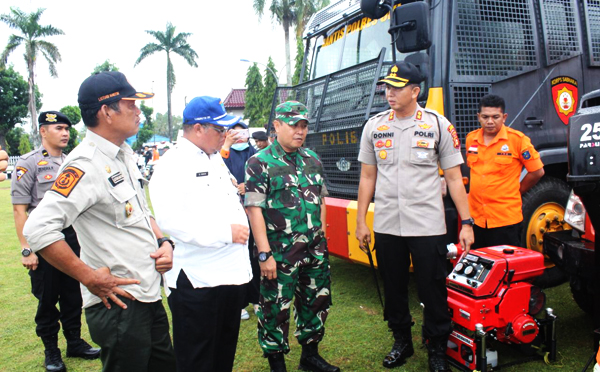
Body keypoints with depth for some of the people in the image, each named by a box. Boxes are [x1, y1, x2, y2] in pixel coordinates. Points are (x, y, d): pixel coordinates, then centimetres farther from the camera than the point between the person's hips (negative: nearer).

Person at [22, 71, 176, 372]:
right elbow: (38, 229, -28)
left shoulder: (123, 155, 9)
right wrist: (90, 278, -22)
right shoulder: (86, 165, -20)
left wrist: (162, 241, 3)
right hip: (119, 304, -9)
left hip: (149, 297, 9)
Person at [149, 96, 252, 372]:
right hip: (197, 281, -8)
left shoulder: (217, 161, 14)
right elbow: (169, 219, -27)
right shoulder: (173, 165, -14)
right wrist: (226, 232, -23)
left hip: (232, 274, 8)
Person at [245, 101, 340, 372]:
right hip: (280, 253, -6)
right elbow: (254, 209, -13)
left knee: (317, 302, 17)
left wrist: (322, 238, 12)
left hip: (315, 251, 6)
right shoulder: (260, 163, -8)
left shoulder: (312, 160, 11)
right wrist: (264, 254, -17)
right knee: (276, 309, 4)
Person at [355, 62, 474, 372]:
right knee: (393, 288, 14)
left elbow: (454, 178, 0)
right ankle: (401, 341, 33)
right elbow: (367, 177, 9)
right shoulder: (374, 126, 6)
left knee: (433, 291, 5)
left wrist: (466, 223, -5)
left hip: (427, 227, -3)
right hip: (386, 227, 3)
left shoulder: (438, 125, -2)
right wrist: (361, 221, 6)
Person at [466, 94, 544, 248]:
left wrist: (515, 192, 7)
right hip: (476, 217, 4)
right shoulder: (470, 139, 8)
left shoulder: (518, 139, -6)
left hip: (506, 219, -4)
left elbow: (537, 171, 1)